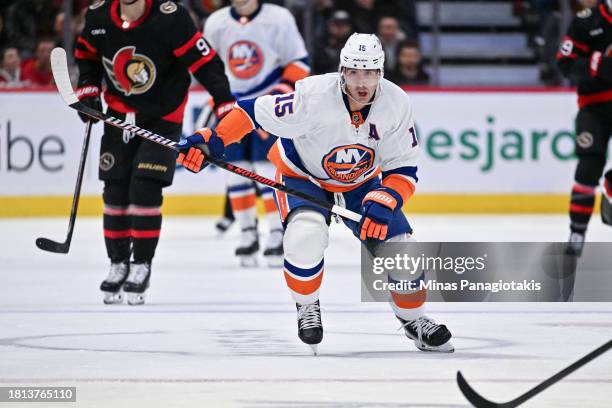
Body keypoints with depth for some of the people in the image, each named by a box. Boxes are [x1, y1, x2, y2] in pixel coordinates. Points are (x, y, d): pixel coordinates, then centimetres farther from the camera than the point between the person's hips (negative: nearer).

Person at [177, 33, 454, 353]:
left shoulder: (396, 104, -22)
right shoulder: (313, 95, -33)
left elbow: (403, 170, -16)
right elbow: (254, 112, -24)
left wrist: (382, 203, -33)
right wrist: (210, 140, -32)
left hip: (361, 184, 3)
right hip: (302, 176, -3)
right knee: (306, 236, -32)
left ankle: (413, 318, 20)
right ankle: (306, 306, -2)